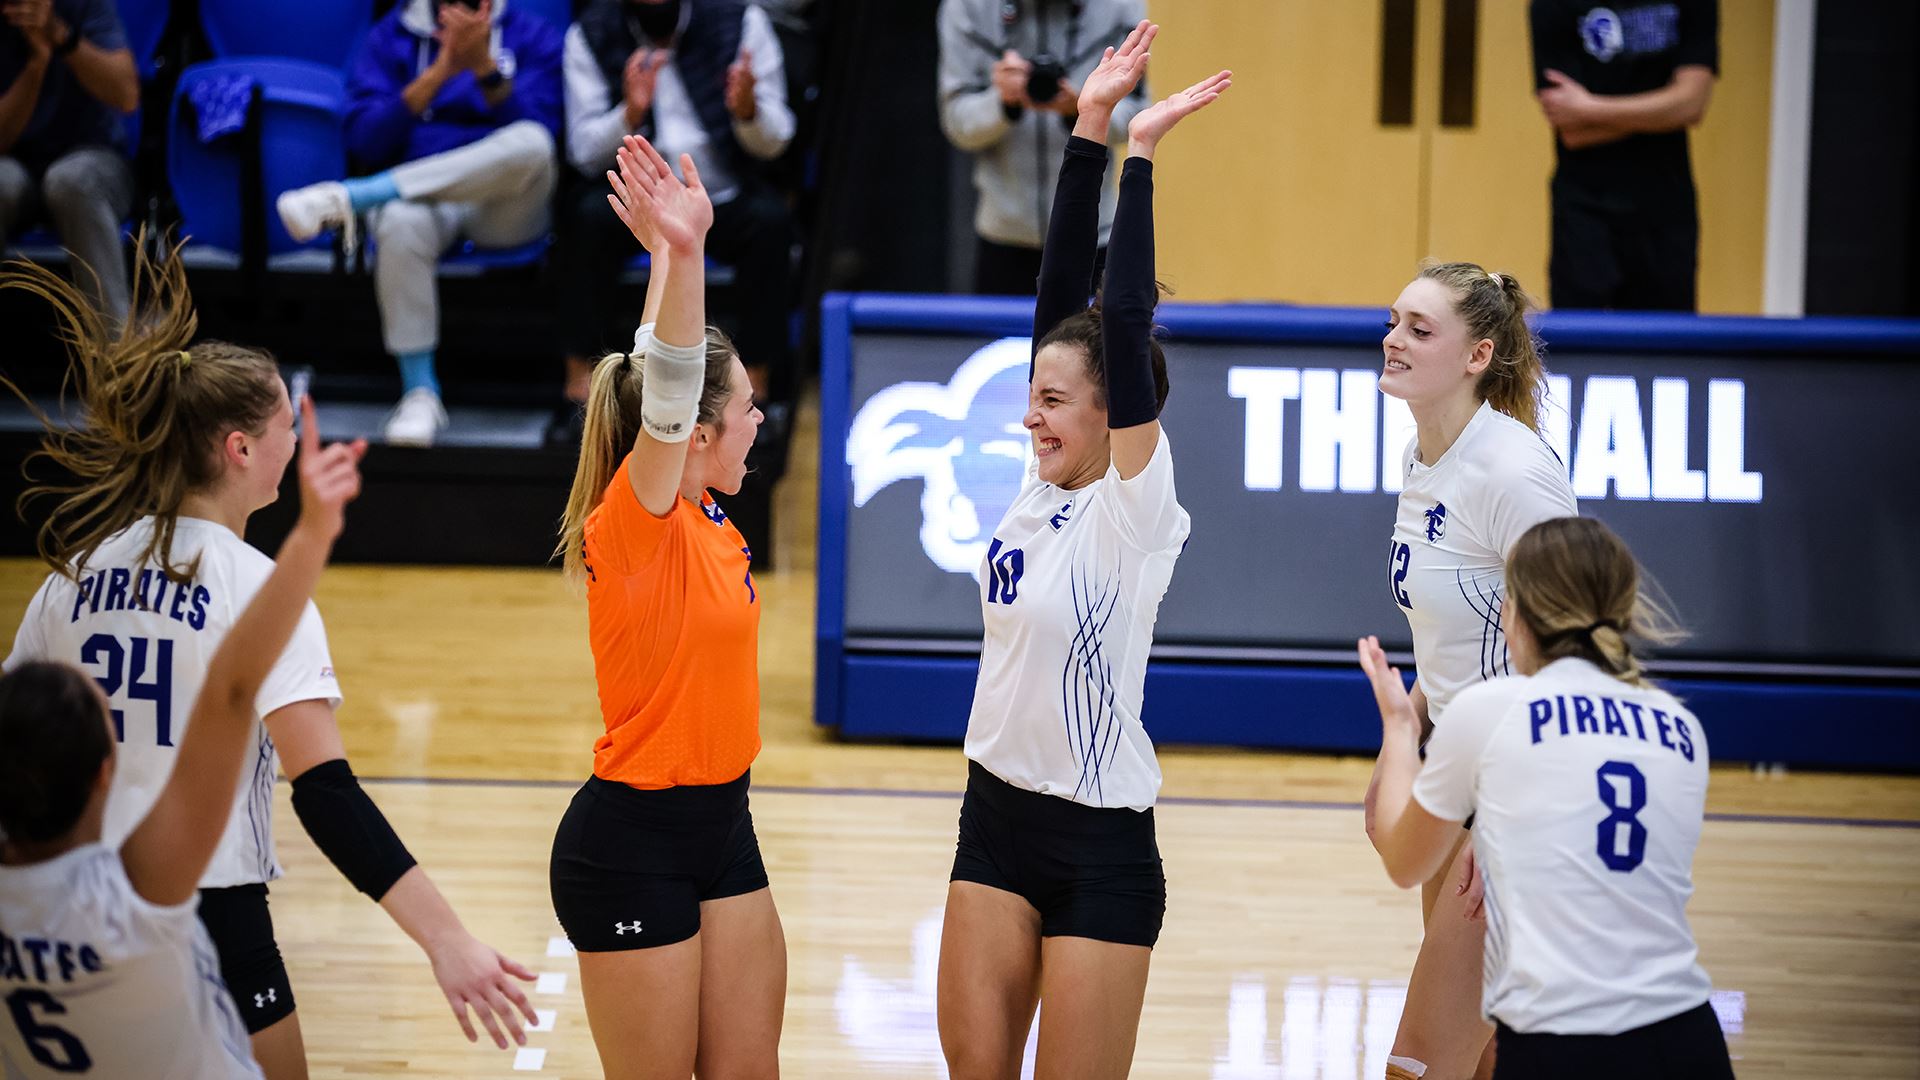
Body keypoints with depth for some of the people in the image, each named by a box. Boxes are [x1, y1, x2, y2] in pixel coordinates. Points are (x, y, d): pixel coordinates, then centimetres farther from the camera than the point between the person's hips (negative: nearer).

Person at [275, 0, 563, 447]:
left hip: (504, 205, 0)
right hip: (414, 193, 0)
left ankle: (349, 197, -33)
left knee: (530, 142, -35)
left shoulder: (533, 38, 8)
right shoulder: (391, 38, 9)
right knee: (401, 223, -39)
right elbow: (365, 141, -4)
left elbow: (539, 132, -7)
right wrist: (439, 72, -15)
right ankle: (419, 392, -30)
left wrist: (483, 66, -21)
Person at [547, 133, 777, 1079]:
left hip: (719, 825, 8)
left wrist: (681, 252, 4)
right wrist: (679, 254, -46)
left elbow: (676, 376, 12)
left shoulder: (707, 519, 6)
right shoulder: (634, 524, -17)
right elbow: (666, 401, -34)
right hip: (631, 844, -8)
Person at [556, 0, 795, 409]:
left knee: (770, 218, -30)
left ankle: (754, 388, -23)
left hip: (725, 200, 0)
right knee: (590, 212, -31)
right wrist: (631, 113, -29)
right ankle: (580, 382, -23)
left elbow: (773, 143, -4)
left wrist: (747, 110, -27)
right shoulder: (590, 35, -4)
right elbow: (585, 154, -9)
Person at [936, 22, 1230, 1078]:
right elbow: (1060, 294, 2)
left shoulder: (1134, 506, -13)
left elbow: (1123, 323, -22)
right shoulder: (1045, 486, 4)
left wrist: (1141, 154, -21)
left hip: (1099, 845, -7)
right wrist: (1087, 130, -1)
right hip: (998, 815, 7)